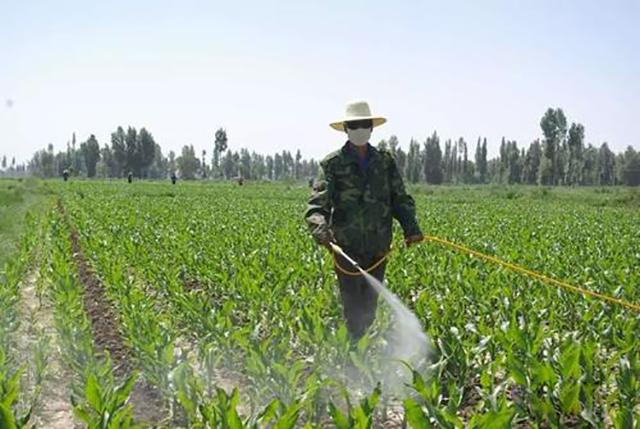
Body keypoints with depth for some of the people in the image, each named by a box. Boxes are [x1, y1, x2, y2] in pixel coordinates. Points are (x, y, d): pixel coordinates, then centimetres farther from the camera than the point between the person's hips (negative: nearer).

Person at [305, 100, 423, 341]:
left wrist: (410, 227, -9)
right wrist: (320, 228, -34)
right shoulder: (333, 163, -3)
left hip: (378, 246, 4)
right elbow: (318, 200, -14)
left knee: (370, 304, 14)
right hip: (347, 246, -4)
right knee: (353, 305, -3)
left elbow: (400, 197, 8)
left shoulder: (385, 161, 10)